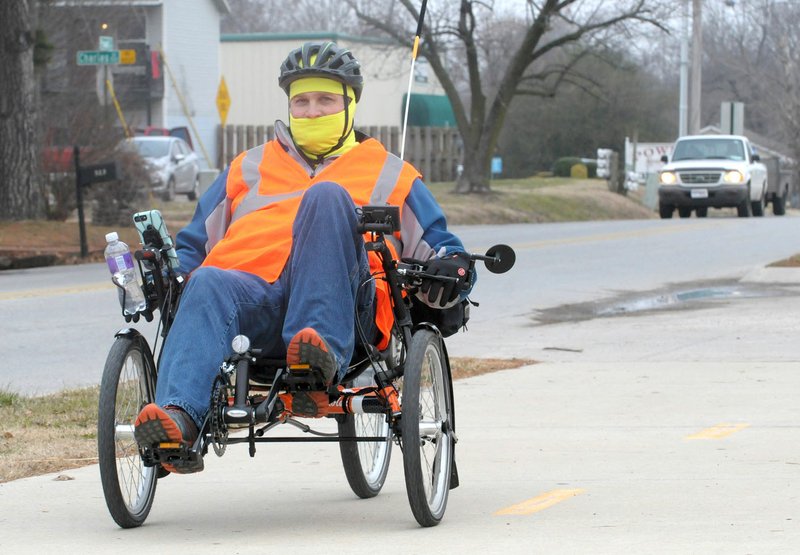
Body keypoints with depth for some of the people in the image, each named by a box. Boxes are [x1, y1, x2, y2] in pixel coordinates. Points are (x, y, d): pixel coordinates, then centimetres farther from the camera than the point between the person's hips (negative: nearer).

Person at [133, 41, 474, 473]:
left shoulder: (388, 175, 31)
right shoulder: (249, 169, 36)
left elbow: (439, 248, 26)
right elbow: (193, 245, 35)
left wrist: (446, 269, 1)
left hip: (343, 307, -2)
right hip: (251, 289, 2)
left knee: (326, 196, -29)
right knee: (208, 286, -35)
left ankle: (321, 352, -45)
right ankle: (180, 417, -59)